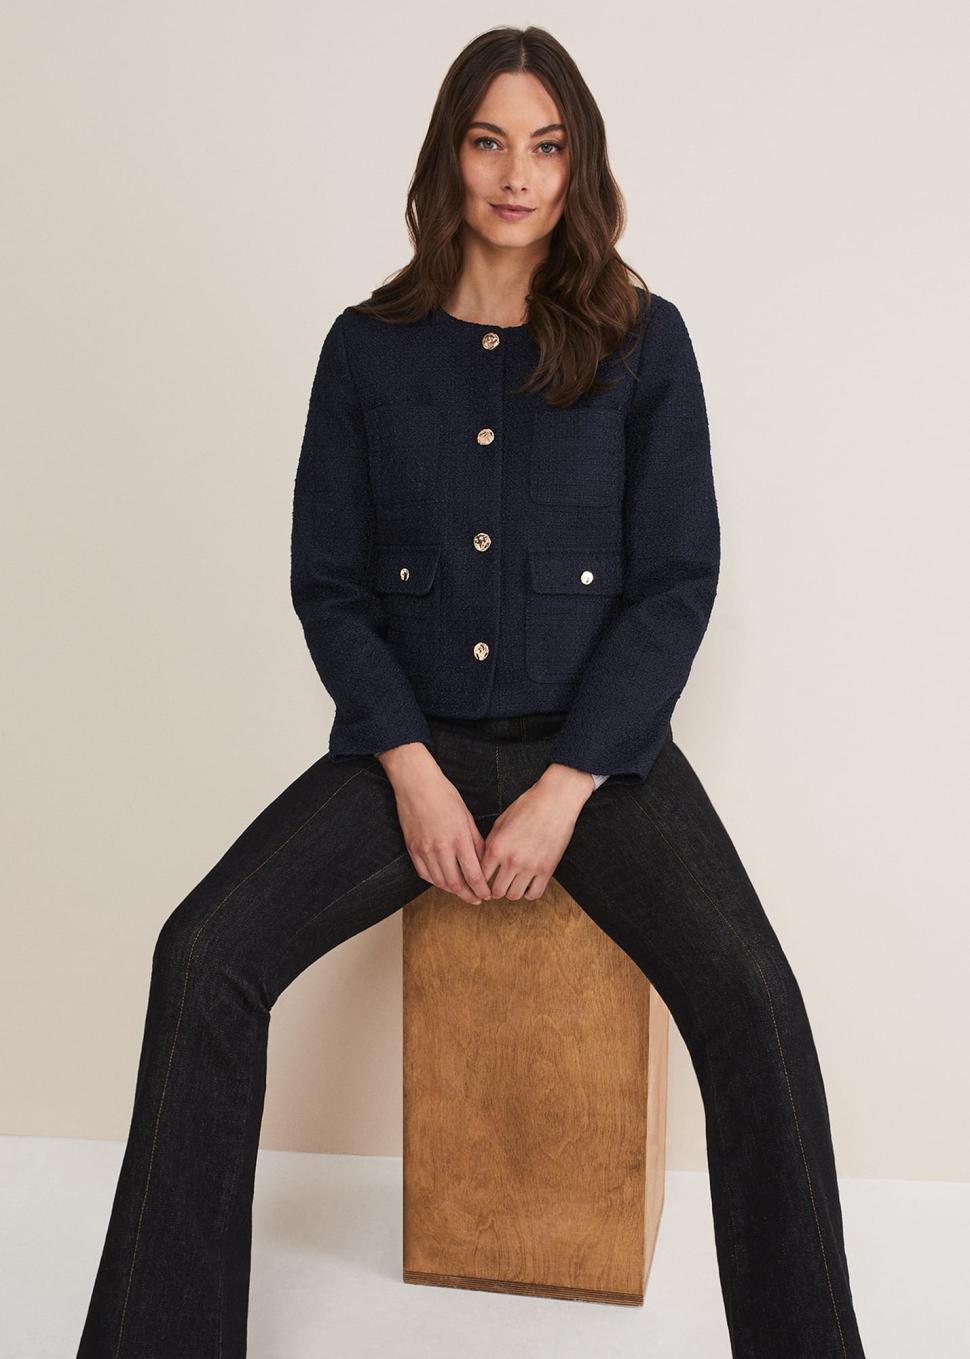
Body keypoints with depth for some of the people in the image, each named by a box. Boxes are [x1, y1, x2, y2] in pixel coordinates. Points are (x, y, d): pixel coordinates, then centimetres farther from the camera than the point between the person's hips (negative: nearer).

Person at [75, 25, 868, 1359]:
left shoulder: (643, 340, 1)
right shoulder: (369, 348, 6)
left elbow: (679, 580, -3)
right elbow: (328, 582, 4)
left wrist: (562, 792, -13)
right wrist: (414, 774, -10)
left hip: (598, 744, -1)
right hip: (410, 739, 2)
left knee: (753, 998, -25)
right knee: (204, 954, -19)